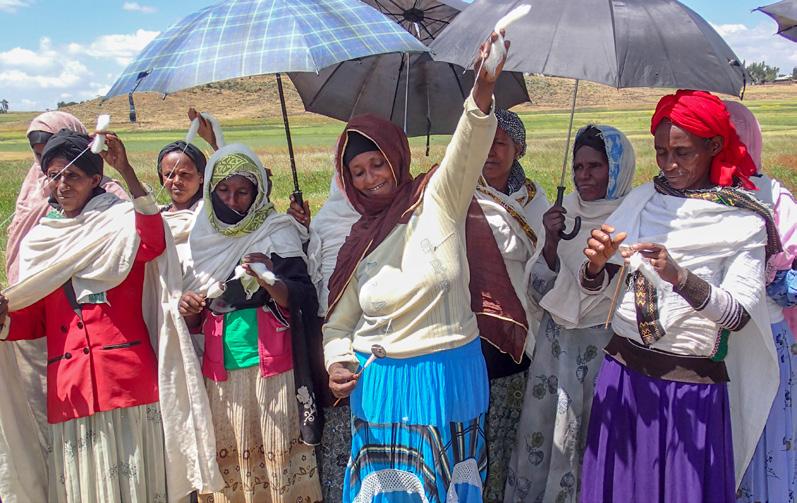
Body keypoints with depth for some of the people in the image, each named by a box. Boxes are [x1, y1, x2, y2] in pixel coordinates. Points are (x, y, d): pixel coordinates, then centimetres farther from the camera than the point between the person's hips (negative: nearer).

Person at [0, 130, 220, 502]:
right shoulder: (40, 242, 16)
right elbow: (35, 320, 16)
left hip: (128, 378, -4)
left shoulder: (121, 223, 3)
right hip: (68, 385, 4)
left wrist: (126, 171, -26)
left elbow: (154, 243, -21)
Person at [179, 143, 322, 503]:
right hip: (220, 372, 3)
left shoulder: (276, 233, -1)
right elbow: (196, 322, 16)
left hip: (270, 369, -3)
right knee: (227, 459, 4)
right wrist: (190, 311, -5)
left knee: (275, 458, -3)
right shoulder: (203, 239, 11)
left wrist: (270, 282, -25)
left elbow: (305, 303, -8)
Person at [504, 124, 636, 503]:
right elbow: (540, 289, 3)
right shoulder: (565, 214, 5)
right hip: (557, 342, 4)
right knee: (543, 432, 10)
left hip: (606, 344, -4)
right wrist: (551, 240, -11)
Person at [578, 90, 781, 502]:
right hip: (621, 374, 3)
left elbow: (739, 314, -18)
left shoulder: (744, 222, -7)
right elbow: (594, 288, 2)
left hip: (693, 387, -3)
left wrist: (680, 276, -33)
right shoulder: (641, 201, 3)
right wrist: (596, 263, -20)